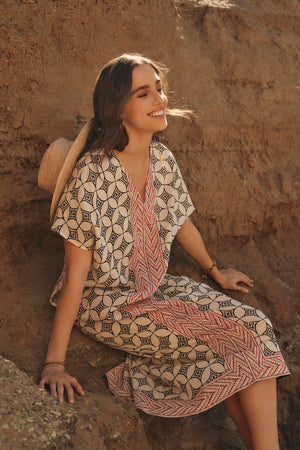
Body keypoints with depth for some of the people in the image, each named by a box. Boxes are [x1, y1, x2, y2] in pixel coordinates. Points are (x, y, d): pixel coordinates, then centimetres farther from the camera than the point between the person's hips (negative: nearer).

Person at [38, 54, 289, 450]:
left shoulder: (162, 160, -3)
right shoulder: (92, 175, -23)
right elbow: (76, 274, -22)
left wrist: (215, 272, 30)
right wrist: (55, 362, -21)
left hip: (158, 287, 6)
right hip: (109, 304, -6)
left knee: (256, 328, -12)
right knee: (223, 351, -16)